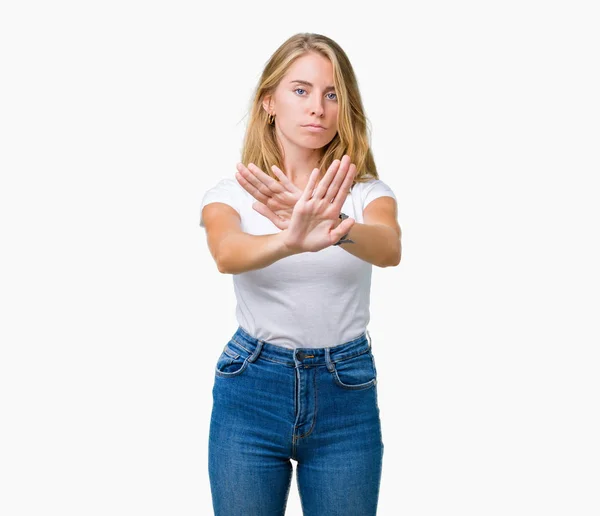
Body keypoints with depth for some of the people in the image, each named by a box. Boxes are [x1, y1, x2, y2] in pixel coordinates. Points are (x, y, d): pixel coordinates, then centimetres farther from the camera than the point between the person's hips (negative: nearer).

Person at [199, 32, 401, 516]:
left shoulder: (367, 191, -1)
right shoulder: (231, 193, -3)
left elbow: (389, 249, -24)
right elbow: (228, 255, -25)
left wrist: (337, 230, -47)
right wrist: (292, 241, -48)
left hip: (346, 395, 1)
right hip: (251, 392, 0)